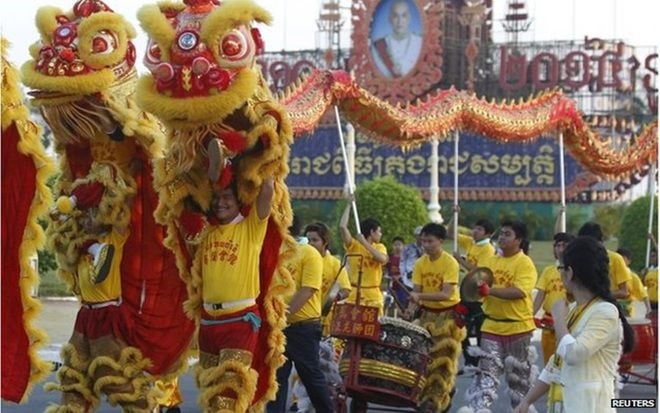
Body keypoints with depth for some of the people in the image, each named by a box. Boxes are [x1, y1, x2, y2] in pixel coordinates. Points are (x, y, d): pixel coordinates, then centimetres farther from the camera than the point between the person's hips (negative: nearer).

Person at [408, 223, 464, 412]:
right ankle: (424, 394, 12)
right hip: (428, 313, 5)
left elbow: (446, 294, -25)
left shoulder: (450, 263, -17)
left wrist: (420, 296, -36)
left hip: (448, 314, -5)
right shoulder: (420, 264, -1)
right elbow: (417, 291, -2)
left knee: (443, 358, -3)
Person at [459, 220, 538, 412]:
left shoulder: (525, 263, -11)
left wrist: (490, 290, -32)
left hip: (518, 328, -5)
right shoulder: (491, 261, 9)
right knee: (487, 371, -6)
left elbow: (519, 292, -24)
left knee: (519, 376, 9)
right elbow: (477, 285, 17)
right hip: (492, 326, 5)